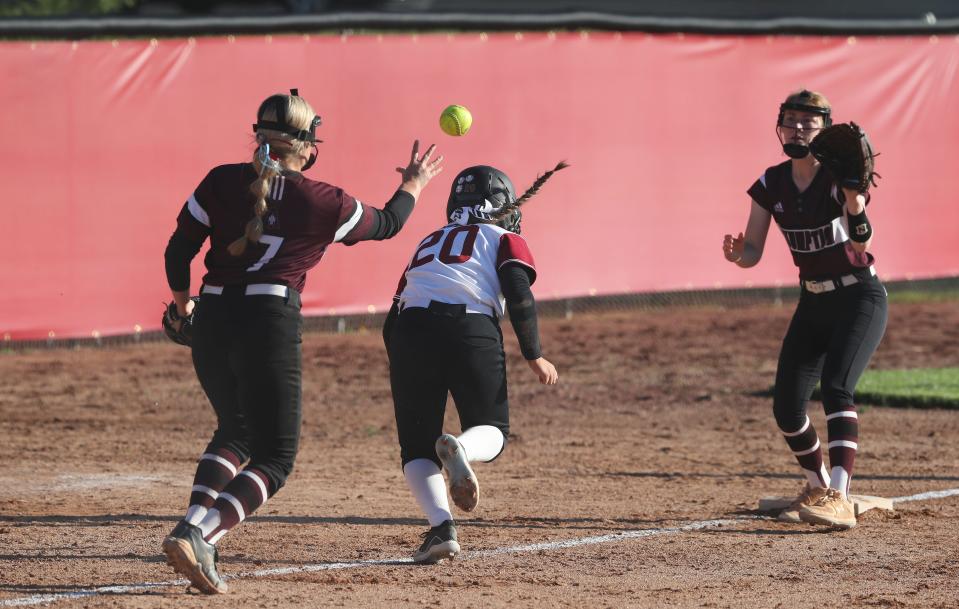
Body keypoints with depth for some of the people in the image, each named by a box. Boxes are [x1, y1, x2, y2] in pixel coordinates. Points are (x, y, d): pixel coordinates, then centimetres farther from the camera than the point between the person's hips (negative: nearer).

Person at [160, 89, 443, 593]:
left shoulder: (220, 182, 6)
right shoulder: (327, 204, 1)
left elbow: (178, 252, 9)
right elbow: (386, 224, 20)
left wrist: (182, 303, 28)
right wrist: (414, 185, 40)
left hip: (212, 322, 4)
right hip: (271, 324, -4)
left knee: (236, 432, 26)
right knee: (274, 458, 3)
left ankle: (193, 525, 3)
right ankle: (199, 534, -22)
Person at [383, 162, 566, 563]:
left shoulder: (427, 244, 32)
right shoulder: (506, 240, 20)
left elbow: (392, 322, 28)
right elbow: (519, 294, -1)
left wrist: (406, 377, 37)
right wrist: (534, 356, 4)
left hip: (410, 329, 3)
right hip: (473, 331, -3)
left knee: (417, 447, 11)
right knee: (491, 432, 14)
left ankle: (441, 526, -13)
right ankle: (459, 448, -22)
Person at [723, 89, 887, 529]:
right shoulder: (771, 185, -2)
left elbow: (861, 244, -33)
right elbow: (753, 254, -2)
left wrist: (854, 204, -52)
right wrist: (737, 254, -25)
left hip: (860, 298, -6)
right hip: (812, 303, 6)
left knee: (835, 386, -27)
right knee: (787, 407, 1)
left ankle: (839, 499, -35)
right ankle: (817, 488, 28)